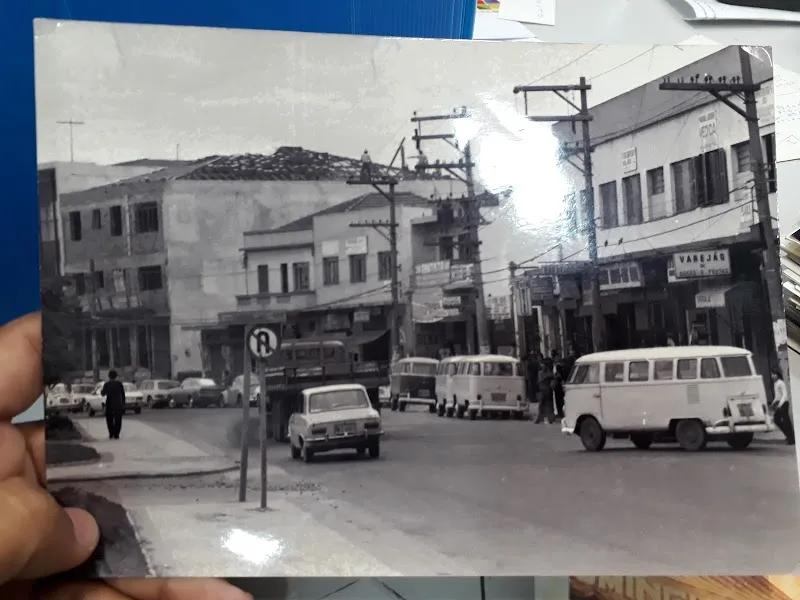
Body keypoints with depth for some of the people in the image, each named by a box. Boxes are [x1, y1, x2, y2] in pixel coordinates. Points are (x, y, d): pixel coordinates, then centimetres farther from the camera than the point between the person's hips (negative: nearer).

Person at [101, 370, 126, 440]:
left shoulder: (107, 384, -5)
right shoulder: (119, 383, -1)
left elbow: (103, 393, 1)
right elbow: (123, 394, 0)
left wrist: (101, 391, 24)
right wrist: (123, 403, 8)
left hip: (109, 404, 0)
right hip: (118, 404, 0)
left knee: (109, 420, 11)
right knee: (118, 420, 4)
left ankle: (111, 434, 7)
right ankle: (116, 435, -1)